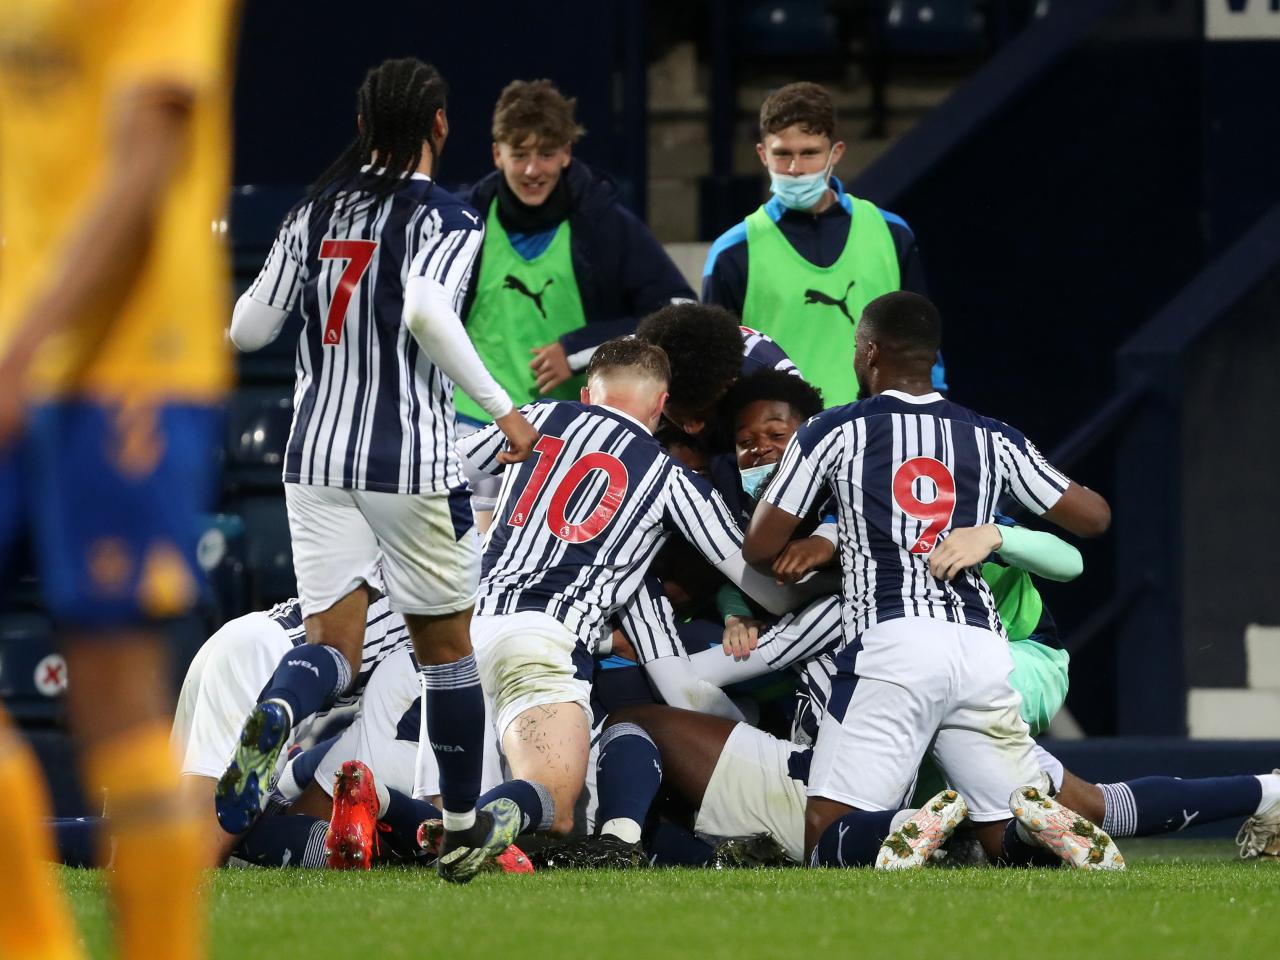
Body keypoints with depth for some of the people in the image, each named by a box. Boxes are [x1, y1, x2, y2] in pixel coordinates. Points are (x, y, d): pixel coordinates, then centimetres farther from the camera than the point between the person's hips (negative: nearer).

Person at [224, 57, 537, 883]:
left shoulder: (315, 212, 7)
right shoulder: (446, 218, -8)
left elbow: (248, 328, 7)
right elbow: (426, 311, -27)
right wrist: (501, 407, -22)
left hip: (317, 456, 4)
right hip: (412, 463, -4)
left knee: (335, 646, 1)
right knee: (446, 647, 13)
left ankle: (274, 717, -34)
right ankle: (463, 828, 22)